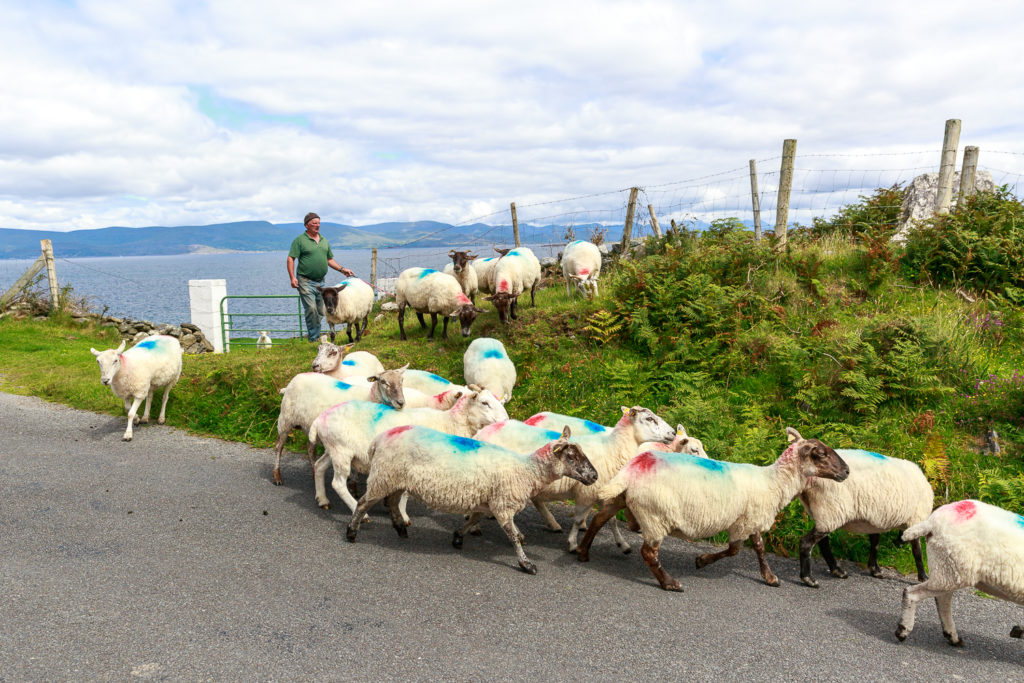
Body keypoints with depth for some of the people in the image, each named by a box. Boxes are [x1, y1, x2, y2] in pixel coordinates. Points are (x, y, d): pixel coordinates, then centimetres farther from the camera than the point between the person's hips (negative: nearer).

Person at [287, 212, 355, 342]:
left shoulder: (324, 241, 17)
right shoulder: (299, 240, -3)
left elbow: (330, 259, 23)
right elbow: (291, 259, -7)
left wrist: (342, 269, 11)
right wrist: (292, 277, -17)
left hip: (320, 282, 6)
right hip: (305, 281, -6)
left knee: (321, 311, 7)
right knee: (311, 309, -13)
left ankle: (316, 336, 19)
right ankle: (314, 338, -6)